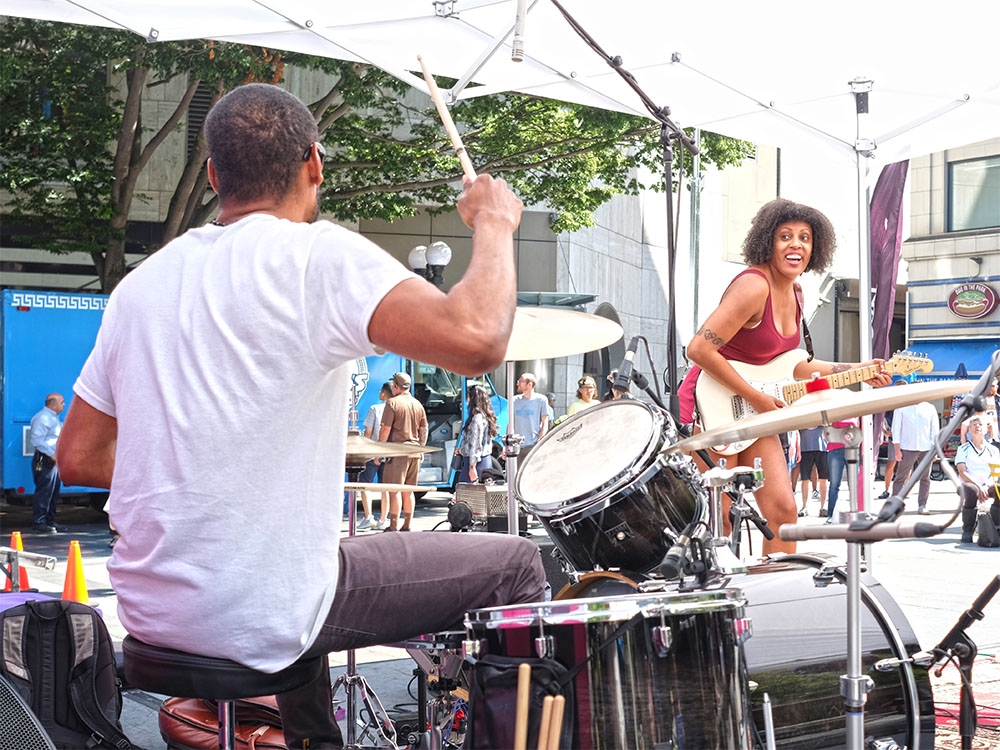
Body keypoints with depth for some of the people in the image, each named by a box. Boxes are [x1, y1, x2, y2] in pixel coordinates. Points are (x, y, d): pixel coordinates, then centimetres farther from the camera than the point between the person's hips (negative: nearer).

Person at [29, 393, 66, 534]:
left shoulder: (54, 418, 21)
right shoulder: (42, 418, -13)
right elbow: (37, 440, -20)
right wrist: (51, 453, -23)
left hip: (54, 460, 10)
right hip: (44, 460, -10)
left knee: (53, 493, 13)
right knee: (43, 492, -9)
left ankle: (50, 521, 20)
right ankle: (38, 523, -6)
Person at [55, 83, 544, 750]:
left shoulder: (141, 284, 7)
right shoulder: (320, 256, -14)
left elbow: (78, 457, 10)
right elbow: (477, 341, -28)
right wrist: (494, 225, -10)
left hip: (150, 610, 7)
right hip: (256, 619, -7)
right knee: (514, 565, 9)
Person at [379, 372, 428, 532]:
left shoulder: (393, 403, -8)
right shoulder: (418, 404, 12)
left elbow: (385, 429, -11)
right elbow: (424, 430, 16)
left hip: (397, 451, -6)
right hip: (414, 452, 6)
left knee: (394, 490, -4)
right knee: (408, 491, 12)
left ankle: (393, 528, -5)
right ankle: (407, 526, 16)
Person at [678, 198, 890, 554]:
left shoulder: (792, 292, 10)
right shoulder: (754, 286, -19)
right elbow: (699, 349, -25)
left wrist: (853, 371, 11)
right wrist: (756, 397, -19)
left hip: (753, 410, 8)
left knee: (782, 509, 0)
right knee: (718, 521, -4)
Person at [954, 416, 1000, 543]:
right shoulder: (963, 449, 8)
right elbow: (962, 473, -4)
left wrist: (986, 486, -17)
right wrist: (979, 486, -21)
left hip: (988, 486, 2)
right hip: (969, 483, -2)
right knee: (972, 491, -40)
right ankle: (967, 531, -26)